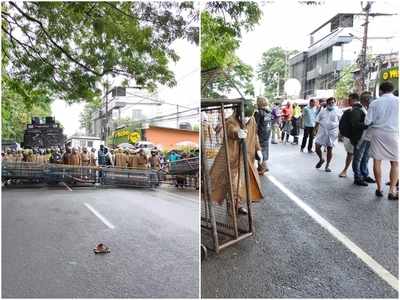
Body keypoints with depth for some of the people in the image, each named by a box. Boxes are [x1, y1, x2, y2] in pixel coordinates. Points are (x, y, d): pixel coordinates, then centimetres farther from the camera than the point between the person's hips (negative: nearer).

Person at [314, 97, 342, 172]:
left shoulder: (337, 112, 2)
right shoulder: (322, 111, 7)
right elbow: (317, 121, 11)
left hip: (332, 133, -2)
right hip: (322, 132, 2)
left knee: (329, 149, 3)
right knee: (317, 147, -5)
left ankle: (327, 166, 17)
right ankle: (321, 159, 23)